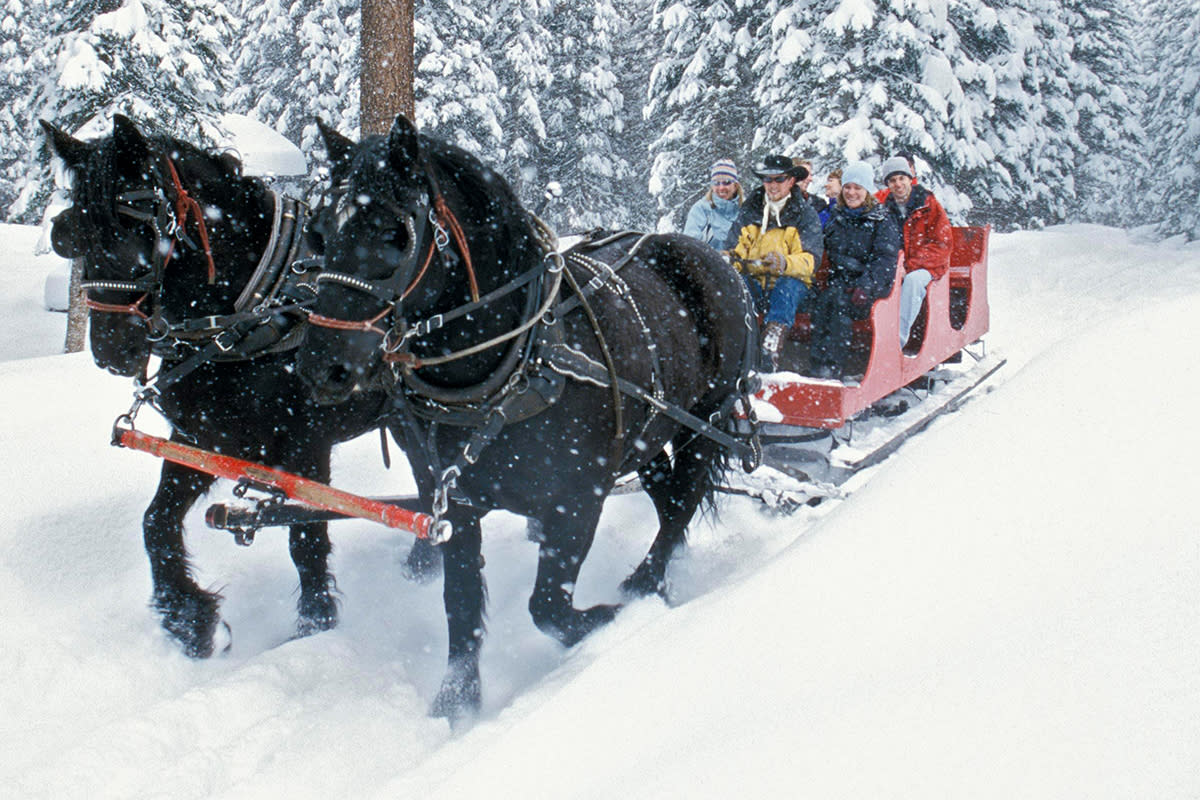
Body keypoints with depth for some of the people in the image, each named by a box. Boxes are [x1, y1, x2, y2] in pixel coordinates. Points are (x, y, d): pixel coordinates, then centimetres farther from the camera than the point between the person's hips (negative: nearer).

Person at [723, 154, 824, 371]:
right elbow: (733, 248, 11)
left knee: (787, 287, -38)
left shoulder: (805, 214, 5)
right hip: (753, 281, 2)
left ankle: (771, 348, -53)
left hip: (790, 281, -2)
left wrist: (785, 263, -31)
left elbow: (810, 259, -7)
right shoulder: (749, 211, 15)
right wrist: (729, 262, -16)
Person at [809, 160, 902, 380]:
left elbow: (885, 259, -8)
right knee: (821, 302, -30)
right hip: (839, 280, 4)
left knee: (841, 302, -35)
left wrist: (865, 286, -24)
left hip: (874, 284, -4)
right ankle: (819, 367, -39)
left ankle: (831, 368, -42)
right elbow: (829, 255, 21)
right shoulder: (836, 218, 19)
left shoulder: (882, 220, 3)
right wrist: (831, 278, 0)